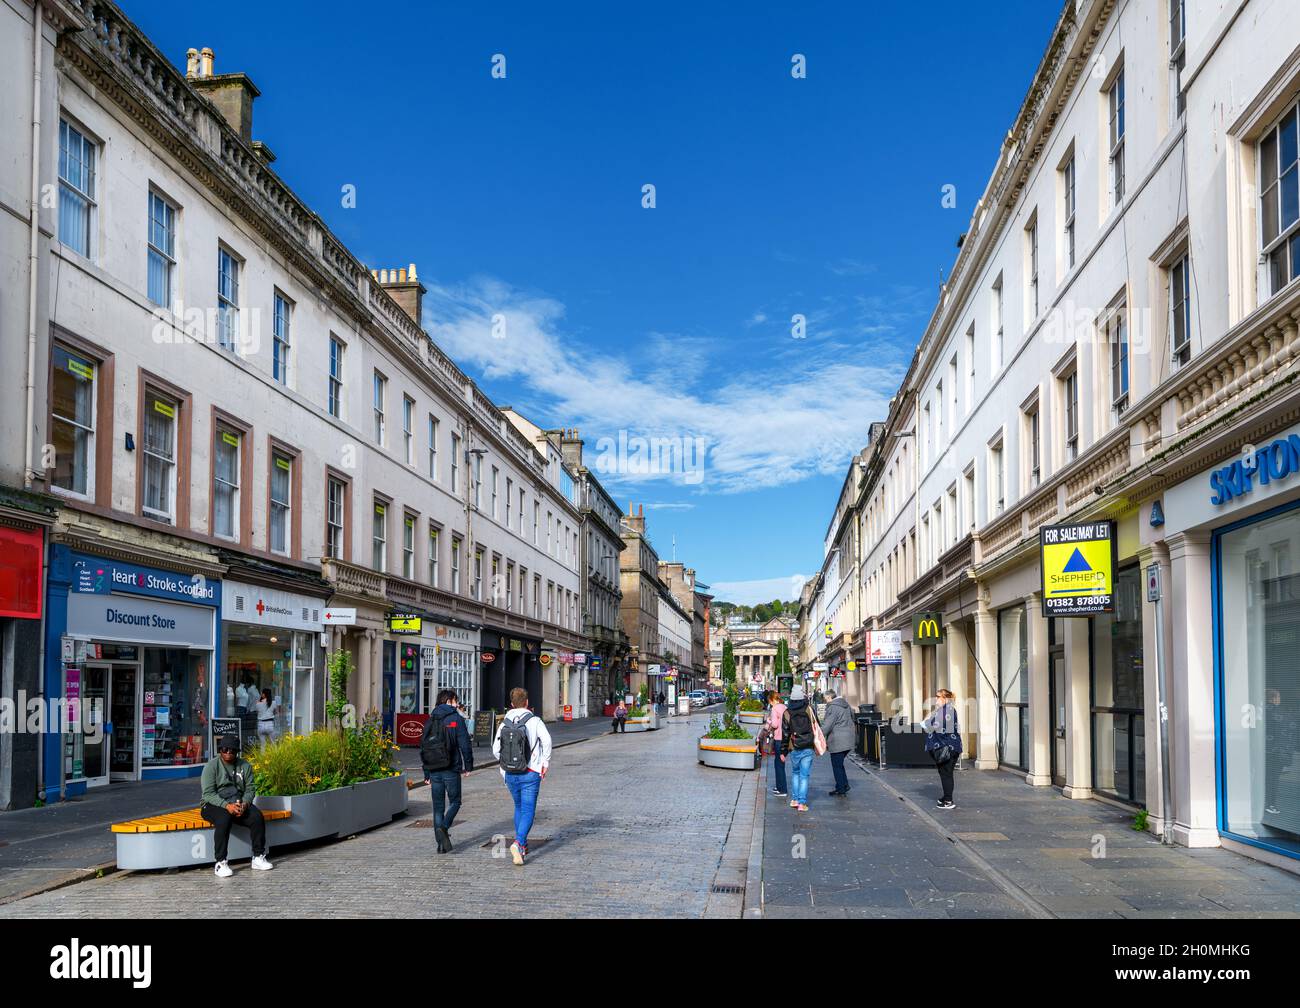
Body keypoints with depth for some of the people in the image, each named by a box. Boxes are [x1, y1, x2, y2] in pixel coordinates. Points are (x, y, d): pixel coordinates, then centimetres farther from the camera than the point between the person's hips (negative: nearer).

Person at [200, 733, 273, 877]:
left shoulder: (245, 765, 6)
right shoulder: (212, 765, -6)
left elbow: (250, 789, 3)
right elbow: (208, 793, -14)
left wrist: (244, 804, -19)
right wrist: (226, 805, -28)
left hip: (239, 802, 4)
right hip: (213, 804, -4)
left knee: (257, 816, -23)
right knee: (224, 818, -37)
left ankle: (258, 857, -14)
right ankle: (221, 862, -31)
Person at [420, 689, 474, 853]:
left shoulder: (430, 721, 11)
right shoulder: (456, 719, -5)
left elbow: (423, 747, 12)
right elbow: (465, 744, -10)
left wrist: (427, 774, 16)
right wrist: (468, 766, 0)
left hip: (434, 771, 5)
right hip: (451, 770, -4)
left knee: (438, 806, 9)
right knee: (454, 802, 10)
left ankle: (441, 844, 6)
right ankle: (444, 827, -15)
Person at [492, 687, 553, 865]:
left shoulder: (504, 724, 4)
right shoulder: (534, 721, -7)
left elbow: (496, 750, 4)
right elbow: (546, 740, -21)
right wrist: (545, 763, -10)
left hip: (510, 775, 4)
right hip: (530, 774, -4)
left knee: (519, 807, 21)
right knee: (528, 811, -1)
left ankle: (523, 845, 25)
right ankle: (518, 843, -22)